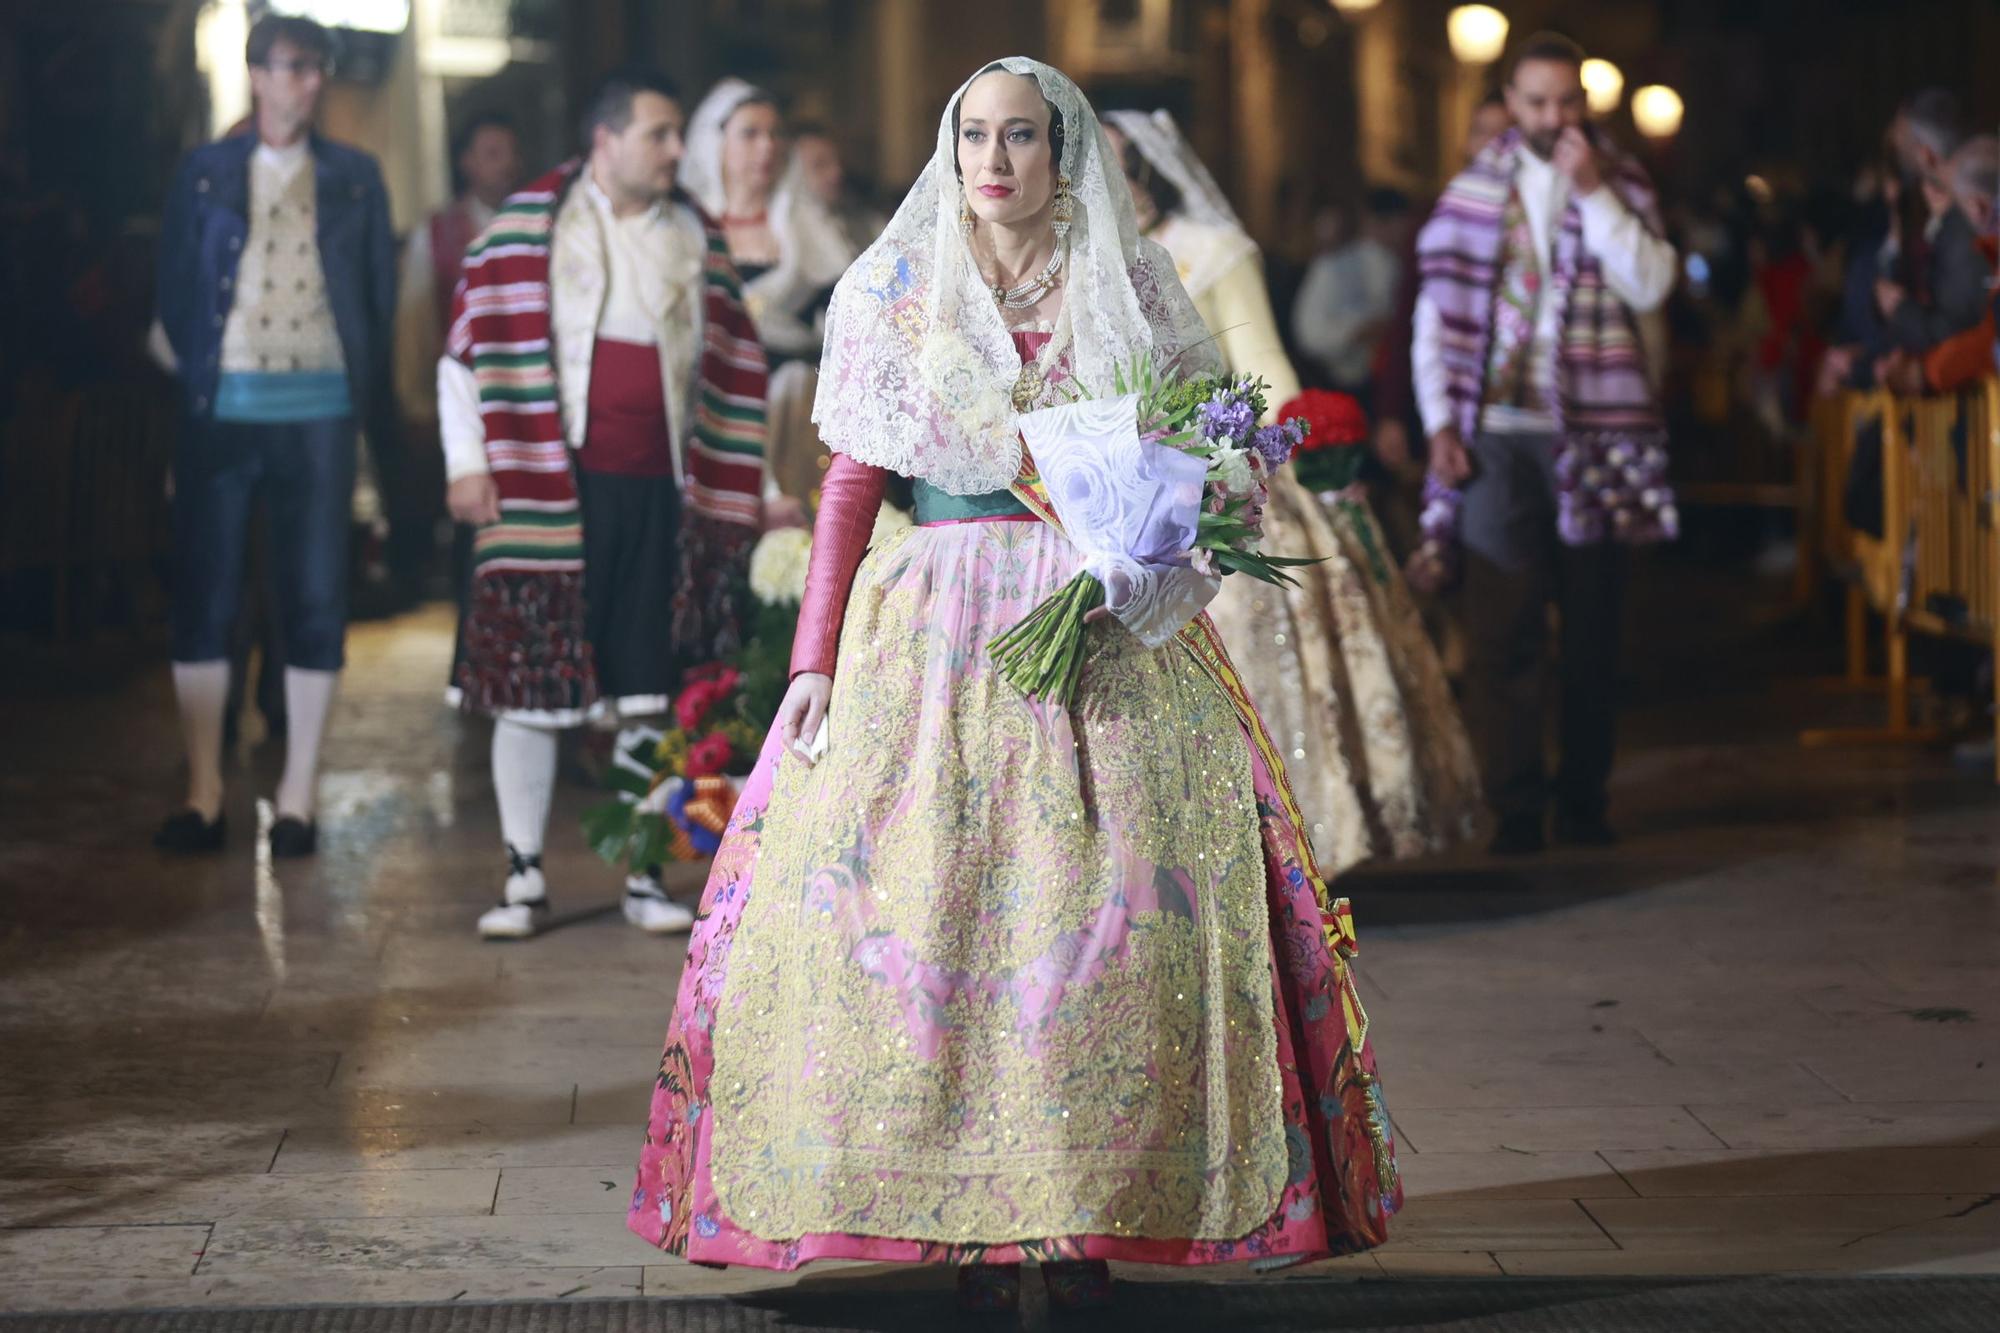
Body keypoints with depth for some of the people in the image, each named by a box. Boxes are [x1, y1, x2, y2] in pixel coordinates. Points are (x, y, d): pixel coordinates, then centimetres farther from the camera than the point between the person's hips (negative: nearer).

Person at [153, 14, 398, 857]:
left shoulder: (353, 178, 11)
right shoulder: (206, 173, 9)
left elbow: (380, 290, 12)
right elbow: (174, 286, 10)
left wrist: (374, 397, 5)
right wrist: (193, 373, 1)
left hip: (319, 409, 0)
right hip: (223, 407, 0)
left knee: (316, 602, -1)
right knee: (203, 595, -2)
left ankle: (298, 798, 5)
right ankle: (203, 794, 4)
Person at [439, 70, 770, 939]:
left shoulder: (696, 241, 12)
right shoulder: (526, 229, 1)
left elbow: (729, 368, 15)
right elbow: (470, 347, 1)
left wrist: (744, 486, 11)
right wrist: (466, 465, -5)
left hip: (657, 493, 3)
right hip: (547, 487, -3)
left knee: (647, 691, 4)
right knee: (531, 684, -1)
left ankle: (646, 876, 12)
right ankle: (525, 879, 7)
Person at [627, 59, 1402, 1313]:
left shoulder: (1130, 290, 9)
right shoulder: (899, 290, 7)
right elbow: (852, 482, 6)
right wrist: (815, 658, -1)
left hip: (1109, 631, 0)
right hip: (936, 625, 0)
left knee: (1114, 902, -8)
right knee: (925, 901, -8)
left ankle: (1086, 1216, -1)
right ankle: (967, 1221, -2)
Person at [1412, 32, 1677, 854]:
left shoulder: (1620, 188, 7)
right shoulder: (1473, 192, 8)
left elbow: (1650, 286, -10)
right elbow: (1434, 316, 9)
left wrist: (1594, 194, -14)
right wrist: (1439, 423, 1)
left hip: (1590, 434, 0)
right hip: (1496, 438, 0)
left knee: (1591, 626, 5)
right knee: (1501, 626, -5)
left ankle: (1583, 799, 14)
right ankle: (1516, 806, -1)